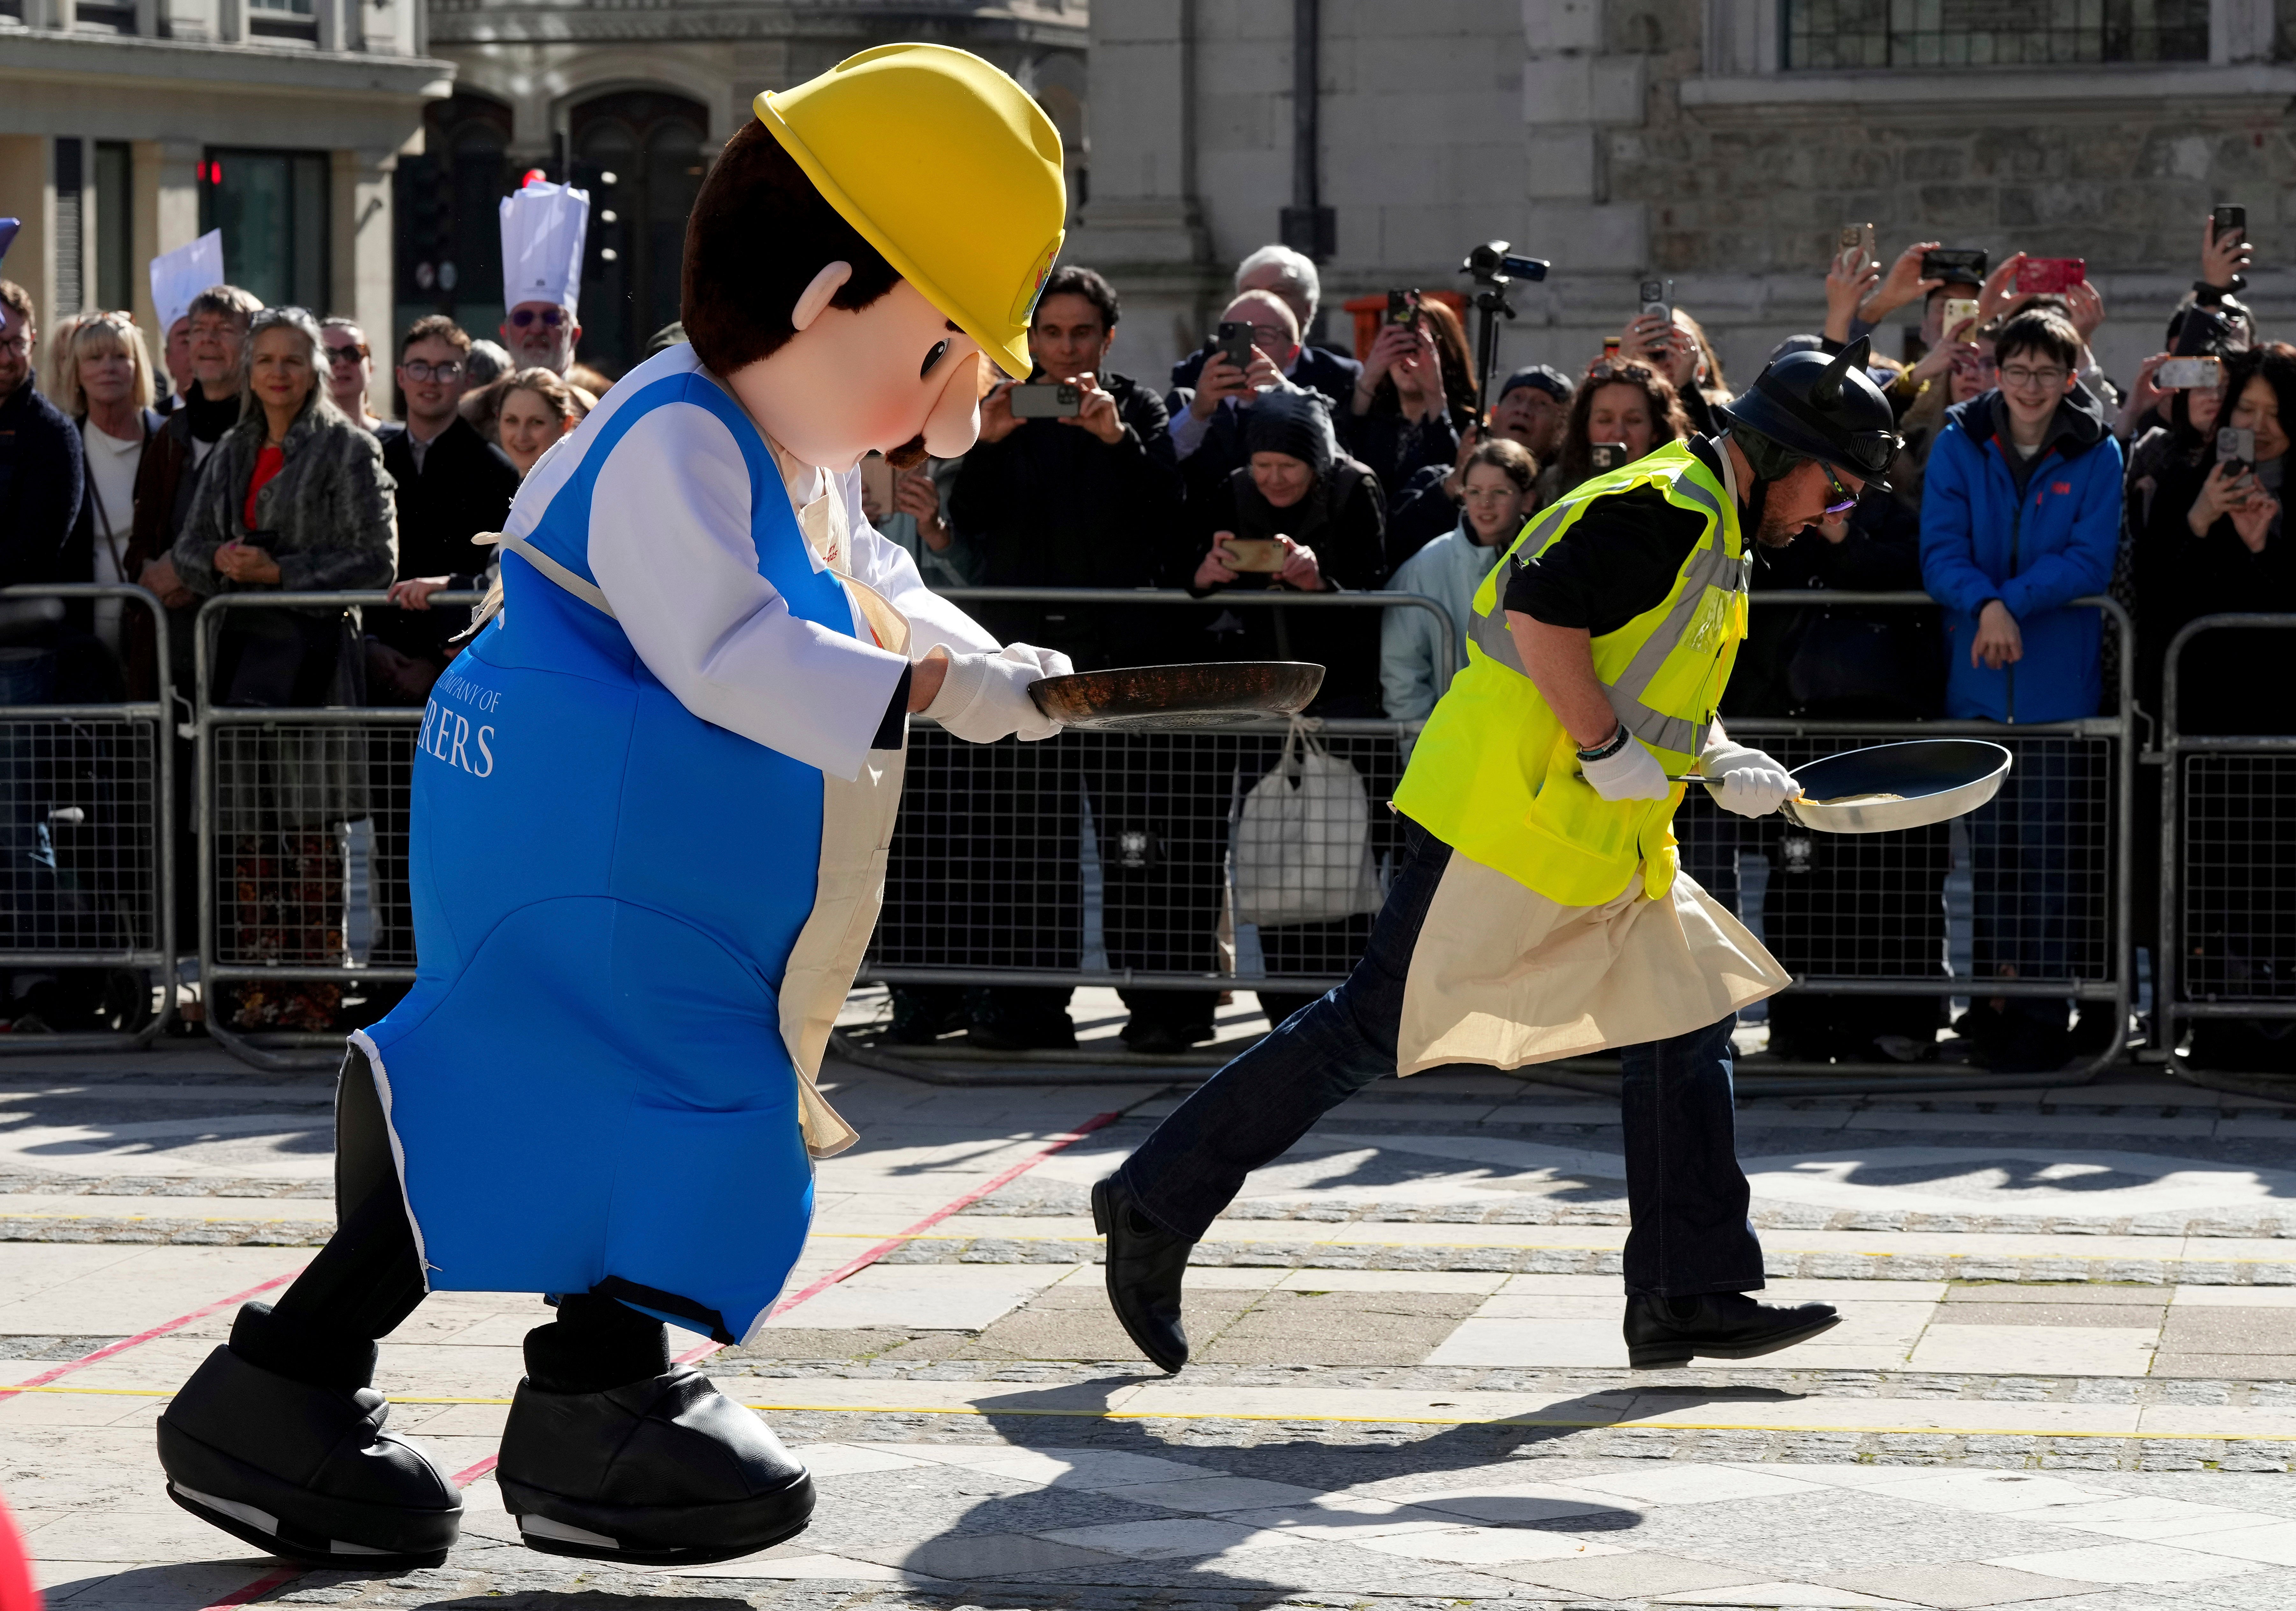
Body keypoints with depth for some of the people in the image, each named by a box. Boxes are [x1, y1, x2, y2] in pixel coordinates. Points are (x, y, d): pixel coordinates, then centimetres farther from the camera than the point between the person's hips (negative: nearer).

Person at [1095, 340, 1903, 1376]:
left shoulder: (1715, 538, 19)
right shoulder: (1666, 509, -14)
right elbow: (1538, 611, -25)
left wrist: (1718, 762, 11)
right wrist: (1610, 750, -21)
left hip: (1601, 850, 10)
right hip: (1504, 818, -10)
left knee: (1687, 1025, 5)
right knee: (1376, 1029, -8)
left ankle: (1688, 1299, 7)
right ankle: (1156, 1205, 0)